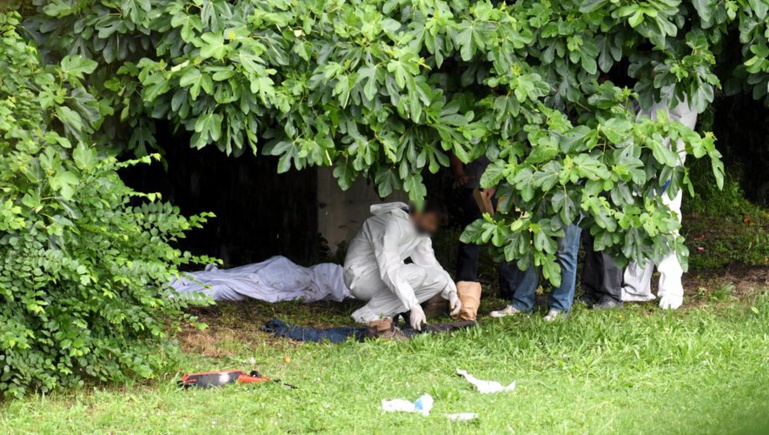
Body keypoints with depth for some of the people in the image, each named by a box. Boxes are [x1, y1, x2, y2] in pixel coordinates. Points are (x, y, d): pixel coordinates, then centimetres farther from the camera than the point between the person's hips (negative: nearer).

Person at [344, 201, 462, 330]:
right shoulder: (392, 224, -27)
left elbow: (431, 265, 3)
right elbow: (389, 270, -34)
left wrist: (451, 292, -15)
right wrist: (414, 306, -39)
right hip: (362, 277, -9)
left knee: (439, 280, -8)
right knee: (417, 274, -30)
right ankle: (369, 314, -20)